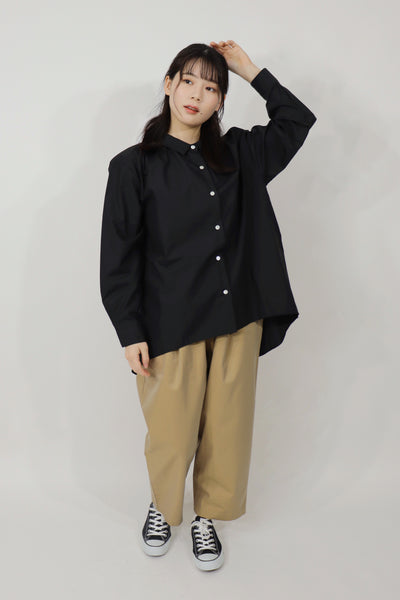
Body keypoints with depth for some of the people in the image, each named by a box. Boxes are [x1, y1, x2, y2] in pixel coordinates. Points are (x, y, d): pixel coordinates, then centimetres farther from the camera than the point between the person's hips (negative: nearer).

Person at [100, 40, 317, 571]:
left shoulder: (237, 154, 9)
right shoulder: (134, 165, -2)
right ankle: (162, 507, 39)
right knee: (172, 432, 7)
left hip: (239, 319, 3)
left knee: (226, 427, 10)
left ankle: (206, 517, 35)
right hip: (171, 323, -3)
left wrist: (250, 70, 12)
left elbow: (297, 120, 20)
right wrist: (131, 333, -8)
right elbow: (119, 256, -4)